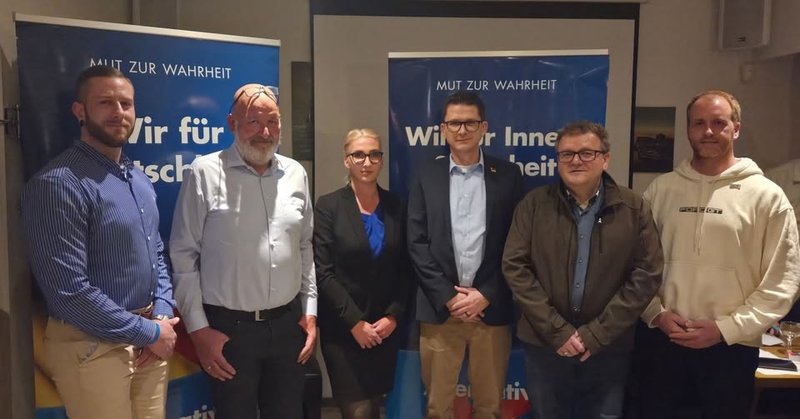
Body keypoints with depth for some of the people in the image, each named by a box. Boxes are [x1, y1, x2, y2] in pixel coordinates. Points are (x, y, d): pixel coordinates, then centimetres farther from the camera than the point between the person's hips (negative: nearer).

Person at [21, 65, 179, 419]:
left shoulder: (139, 178, 9)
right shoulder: (58, 184, -17)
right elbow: (69, 292, -22)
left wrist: (162, 316, -3)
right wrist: (148, 332, -15)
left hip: (148, 340, 7)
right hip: (93, 345, -7)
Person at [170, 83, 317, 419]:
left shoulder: (295, 174, 5)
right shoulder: (205, 173, -8)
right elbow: (183, 257, -6)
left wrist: (310, 310, 8)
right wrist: (198, 329, -7)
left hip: (288, 324, 4)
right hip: (228, 328, -3)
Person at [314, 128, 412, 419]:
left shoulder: (396, 206, 4)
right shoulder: (328, 206, -7)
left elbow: (405, 269, 6)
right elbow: (323, 273, -11)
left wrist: (393, 316, -5)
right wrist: (355, 323, -13)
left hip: (386, 327, 4)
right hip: (343, 329, -3)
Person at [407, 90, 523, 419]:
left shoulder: (507, 175, 4)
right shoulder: (427, 176, 5)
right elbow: (417, 244, 0)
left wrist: (485, 295, -8)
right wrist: (448, 296, -8)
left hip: (492, 308, 0)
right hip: (440, 308, 0)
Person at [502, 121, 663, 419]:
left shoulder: (633, 208, 0)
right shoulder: (534, 204, -1)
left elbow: (647, 274, -5)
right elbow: (515, 267, -5)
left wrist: (597, 334, -11)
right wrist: (556, 330, -11)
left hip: (609, 347, 0)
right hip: (544, 343, 0)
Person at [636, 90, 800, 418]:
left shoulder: (767, 196, -4)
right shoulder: (661, 189, 3)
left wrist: (727, 328, -12)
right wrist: (657, 314, -6)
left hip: (731, 347, -2)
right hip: (661, 339, 2)